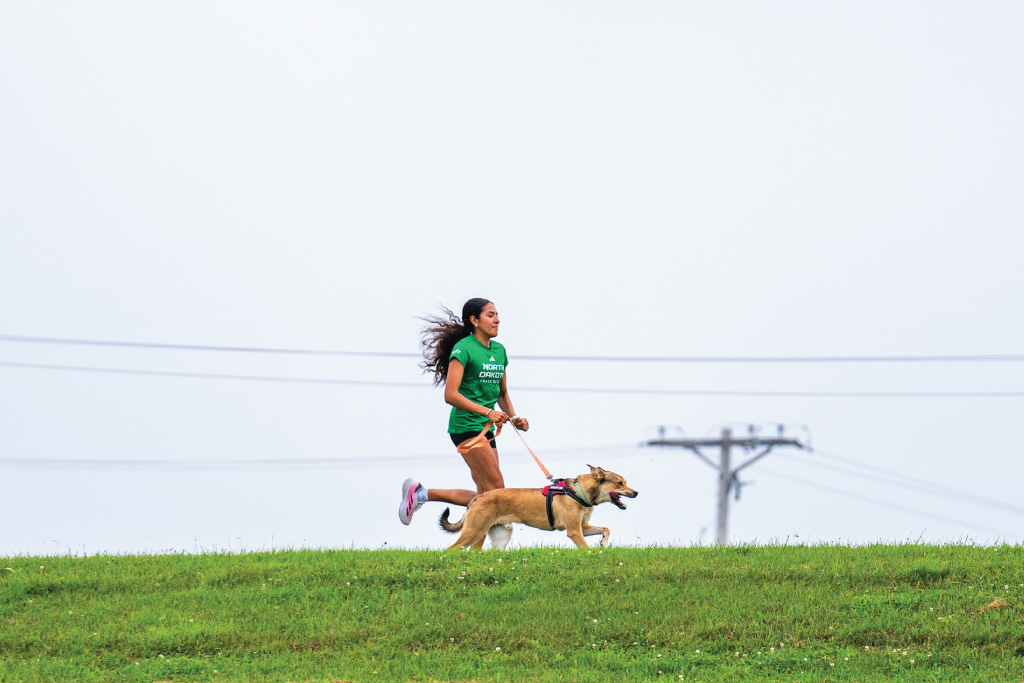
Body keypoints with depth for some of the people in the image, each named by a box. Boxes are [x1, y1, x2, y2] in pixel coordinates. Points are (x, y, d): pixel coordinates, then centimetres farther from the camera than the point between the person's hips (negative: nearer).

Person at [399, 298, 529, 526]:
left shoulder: (499, 350, 14)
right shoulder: (463, 349, -11)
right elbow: (450, 395, -19)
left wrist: (513, 418, 6)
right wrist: (487, 412, -24)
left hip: (486, 429, 8)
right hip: (465, 425, -8)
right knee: (495, 489, -15)